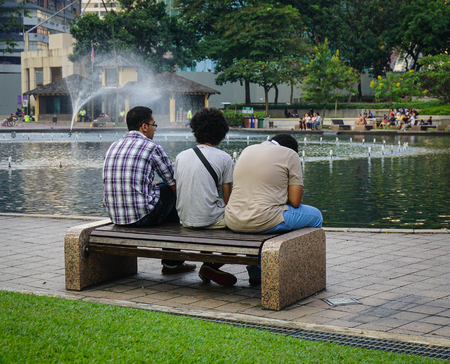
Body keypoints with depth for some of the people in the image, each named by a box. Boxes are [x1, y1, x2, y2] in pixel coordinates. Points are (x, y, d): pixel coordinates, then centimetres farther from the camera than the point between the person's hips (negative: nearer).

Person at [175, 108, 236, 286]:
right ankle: (212, 266, 4)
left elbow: (177, 191, 13)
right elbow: (227, 199, -4)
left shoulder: (181, 156, 8)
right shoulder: (224, 158, -5)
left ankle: (208, 266, 19)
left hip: (185, 219, 6)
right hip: (211, 219, -6)